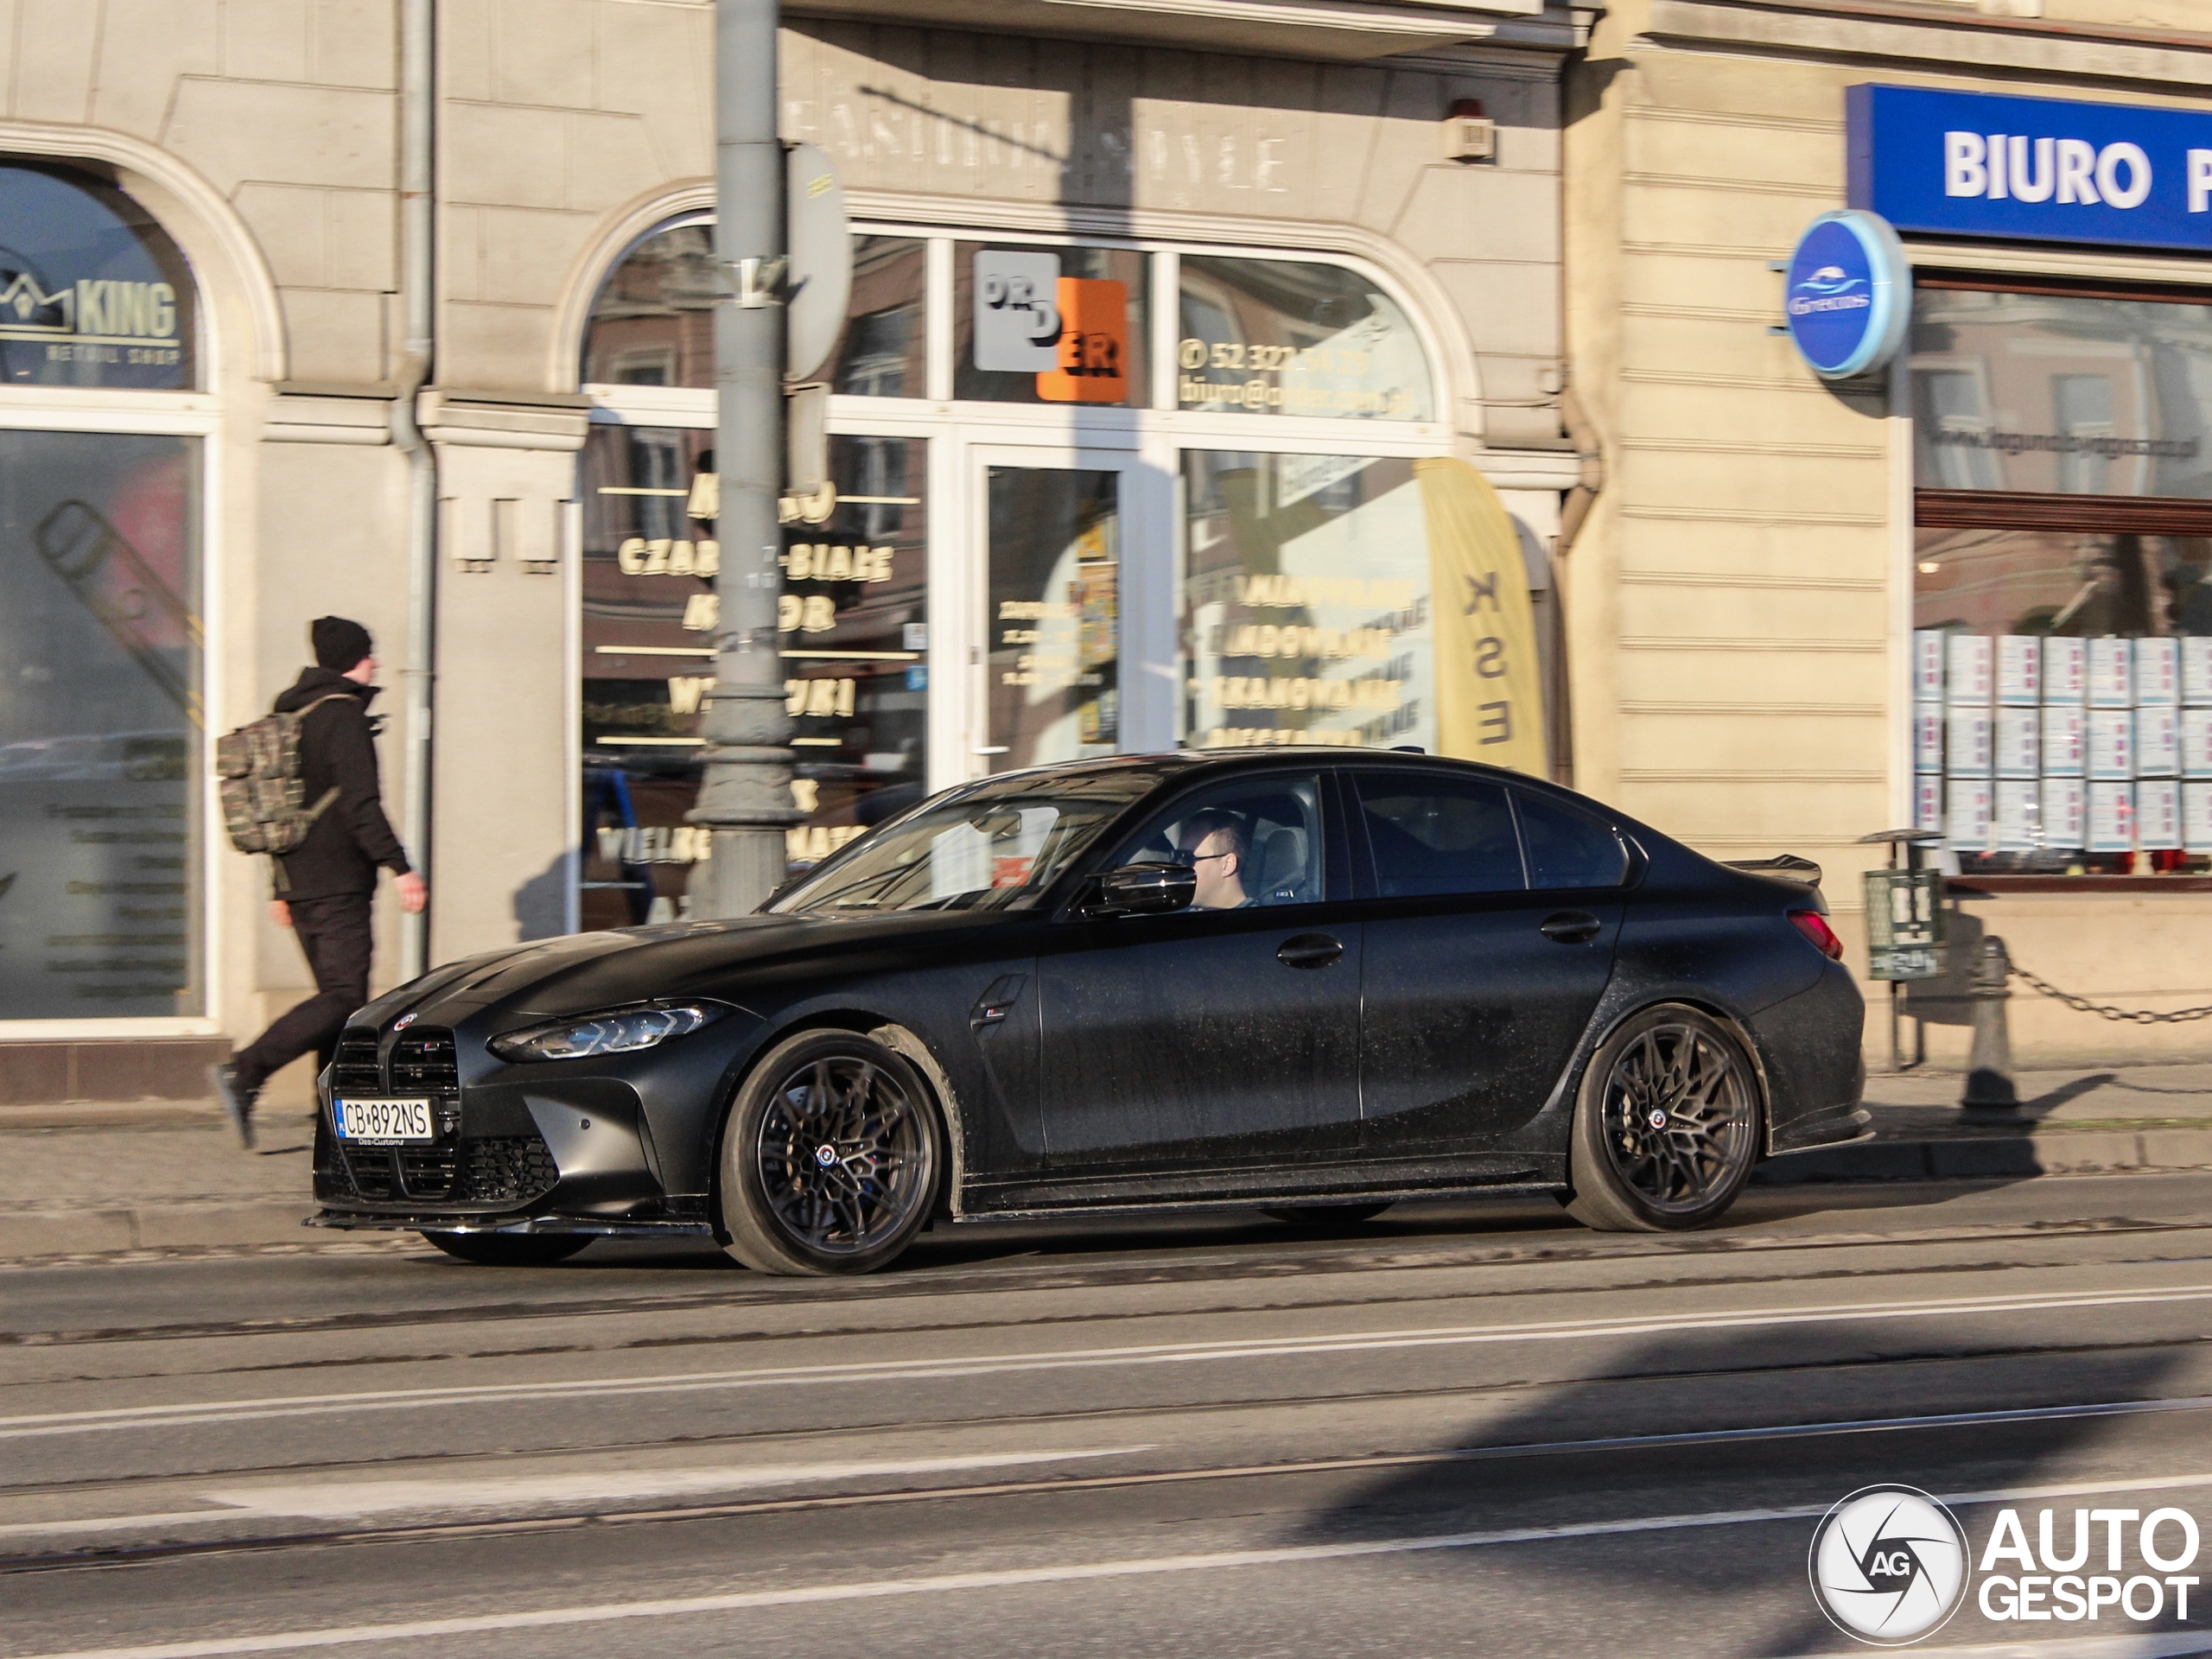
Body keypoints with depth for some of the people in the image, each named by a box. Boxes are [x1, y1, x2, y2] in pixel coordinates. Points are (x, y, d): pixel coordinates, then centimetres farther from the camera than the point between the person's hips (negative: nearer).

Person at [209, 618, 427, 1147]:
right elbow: (359, 804, -19)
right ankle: (242, 1072, -23)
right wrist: (399, 866, -21)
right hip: (337, 883, -10)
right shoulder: (343, 715, -10)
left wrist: (282, 888, 26)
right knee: (343, 996, -12)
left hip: (300, 881, 10)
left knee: (338, 994, 11)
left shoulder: (291, 715, 18)